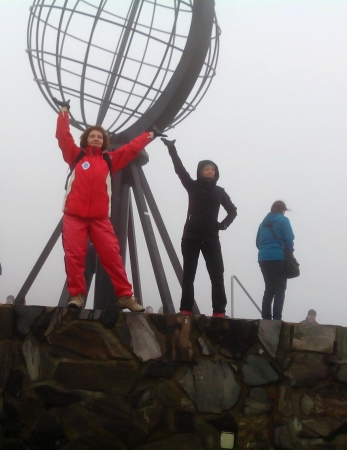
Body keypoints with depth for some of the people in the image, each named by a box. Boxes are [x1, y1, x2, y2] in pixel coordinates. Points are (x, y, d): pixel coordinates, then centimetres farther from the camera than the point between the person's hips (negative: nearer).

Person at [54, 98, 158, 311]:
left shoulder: (110, 160, 15)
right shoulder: (76, 155, 13)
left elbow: (131, 148, 20)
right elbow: (63, 136, 10)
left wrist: (149, 136, 24)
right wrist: (64, 112, 13)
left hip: (100, 217, 1)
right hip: (74, 215, -1)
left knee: (112, 255, -5)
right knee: (74, 255, -8)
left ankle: (125, 296, -5)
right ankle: (77, 295, -4)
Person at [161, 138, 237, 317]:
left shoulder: (219, 191, 8)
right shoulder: (193, 186, 4)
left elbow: (232, 210, 16)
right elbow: (179, 168, -4)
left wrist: (224, 224, -2)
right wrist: (172, 149, -12)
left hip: (211, 237, 1)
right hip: (191, 236, -1)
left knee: (217, 274, -7)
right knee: (188, 274, 1)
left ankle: (219, 311, -8)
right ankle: (186, 309, 2)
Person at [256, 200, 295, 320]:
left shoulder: (264, 222, 18)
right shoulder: (283, 220, -1)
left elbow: (258, 242, 17)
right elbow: (289, 239, -10)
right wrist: (290, 253, -1)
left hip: (263, 259, 6)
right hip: (278, 258, -6)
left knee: (269, 288, 11)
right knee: (280, 289, -4)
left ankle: (266, 317, 4)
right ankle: (277, 318, -14)